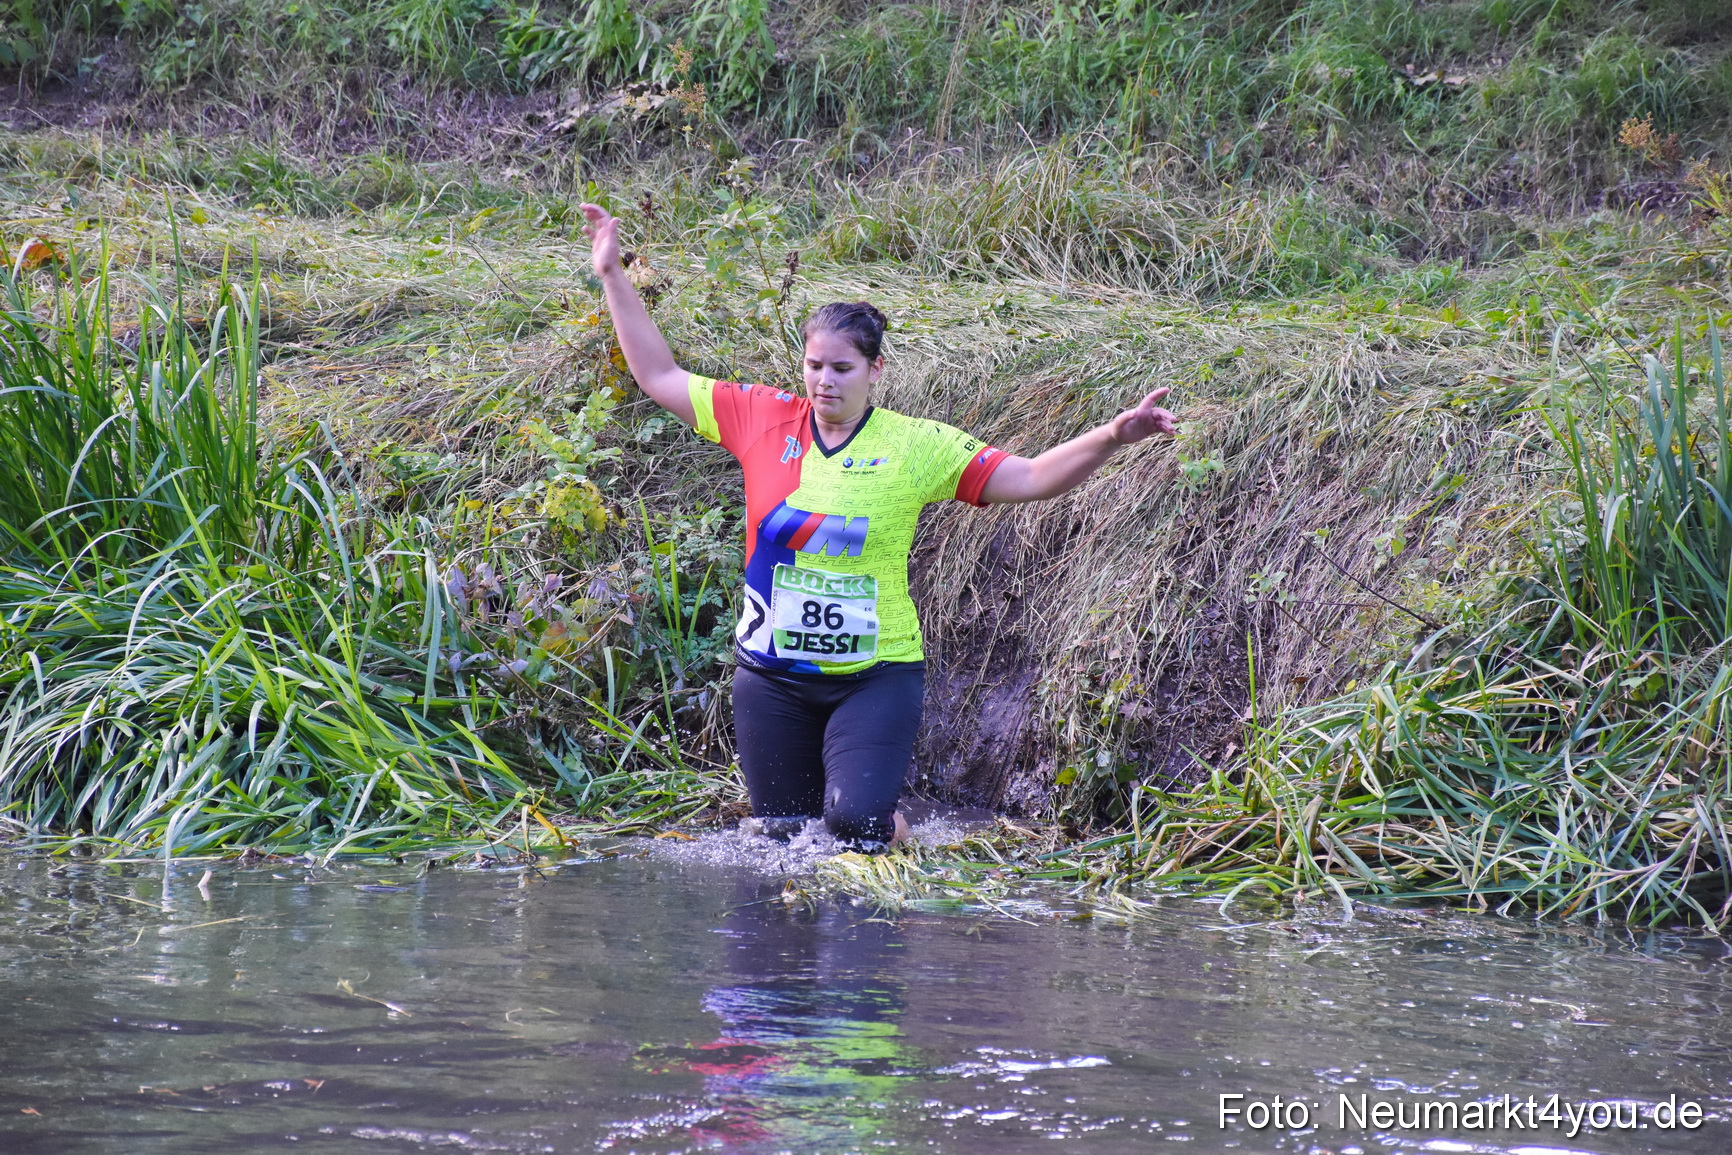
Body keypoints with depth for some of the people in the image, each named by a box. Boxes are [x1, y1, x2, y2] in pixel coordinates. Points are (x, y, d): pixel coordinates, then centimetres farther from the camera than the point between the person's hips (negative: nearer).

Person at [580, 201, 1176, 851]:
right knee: (779, 835, 8)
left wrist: (1112, 437, -20)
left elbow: (1031, 480, -6)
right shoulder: (763, 420, 0)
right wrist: (612, 275, 7)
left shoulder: (916, 446, -5)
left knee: (855, 821, -19)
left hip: (875, 675, -3)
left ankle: (892, 825, 17)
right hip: (772, 677, 3)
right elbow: (658, 377, 8)